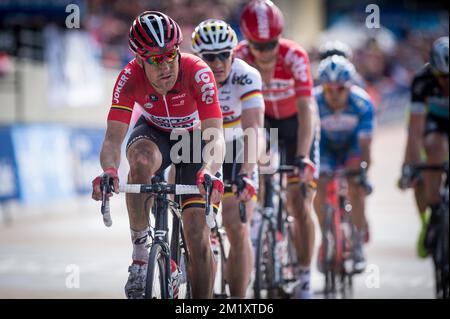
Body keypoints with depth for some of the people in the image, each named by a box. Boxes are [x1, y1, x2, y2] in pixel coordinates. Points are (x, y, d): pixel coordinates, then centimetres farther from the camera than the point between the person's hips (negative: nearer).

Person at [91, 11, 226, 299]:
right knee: (141, 161, -38)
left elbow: (216, 137, -42)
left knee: (198, 239, -11)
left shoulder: (198, 73, -34)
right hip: (155, 133, 1)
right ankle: (140, 252, -23)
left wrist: (209, 172, -63)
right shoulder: (130, 78, -29)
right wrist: (109, 170, -56)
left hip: (196, 138, -1)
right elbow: (113, 138, -34)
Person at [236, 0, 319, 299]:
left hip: (296, 123, -3)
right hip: (263, 120, 3)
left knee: (300, 205, -10)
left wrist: (302, 156, -49)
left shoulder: (295, 56, -33)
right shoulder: (239, 57, -26)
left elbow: (306, 109, -39)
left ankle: (305, 277, -2)